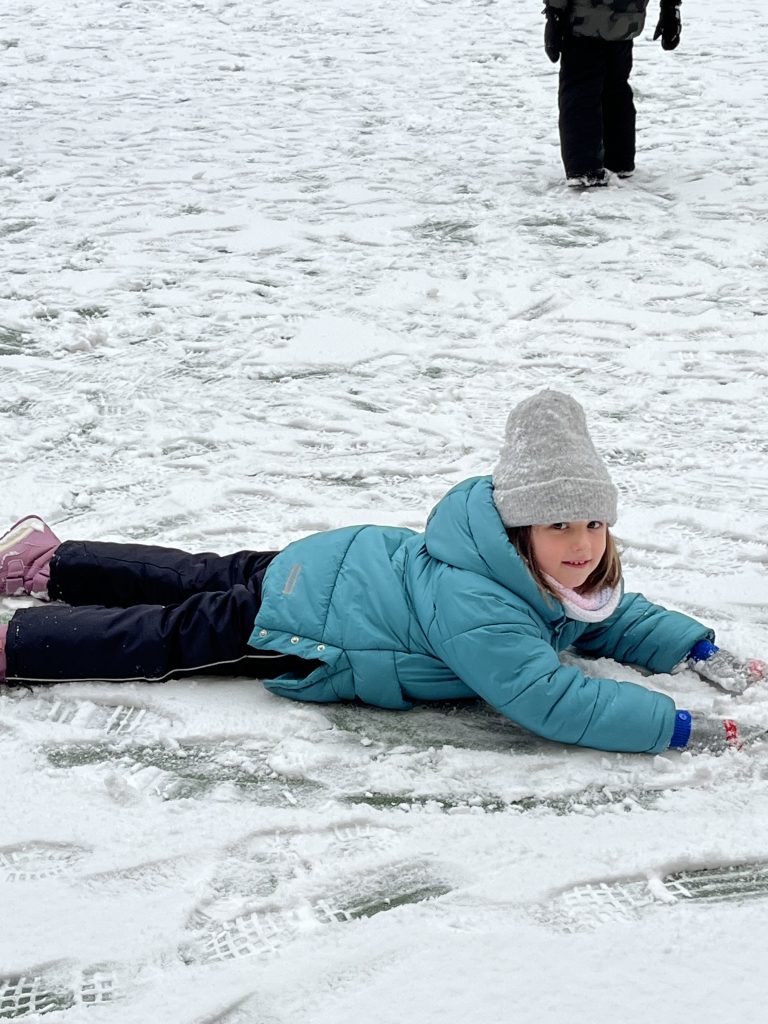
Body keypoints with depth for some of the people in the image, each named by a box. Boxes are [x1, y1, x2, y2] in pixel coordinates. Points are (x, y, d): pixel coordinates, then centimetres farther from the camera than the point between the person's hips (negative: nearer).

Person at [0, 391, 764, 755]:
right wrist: (680, 728, -44)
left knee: (198, 582, 24)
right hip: (290, 623, -9)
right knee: (160, 639, 3)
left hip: (329, 566, 9)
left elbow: (621, 622, 5)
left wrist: (698, 650, -11)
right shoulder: (472, 606, -41)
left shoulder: (576, 580, -12)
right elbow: (548, 699, -47)